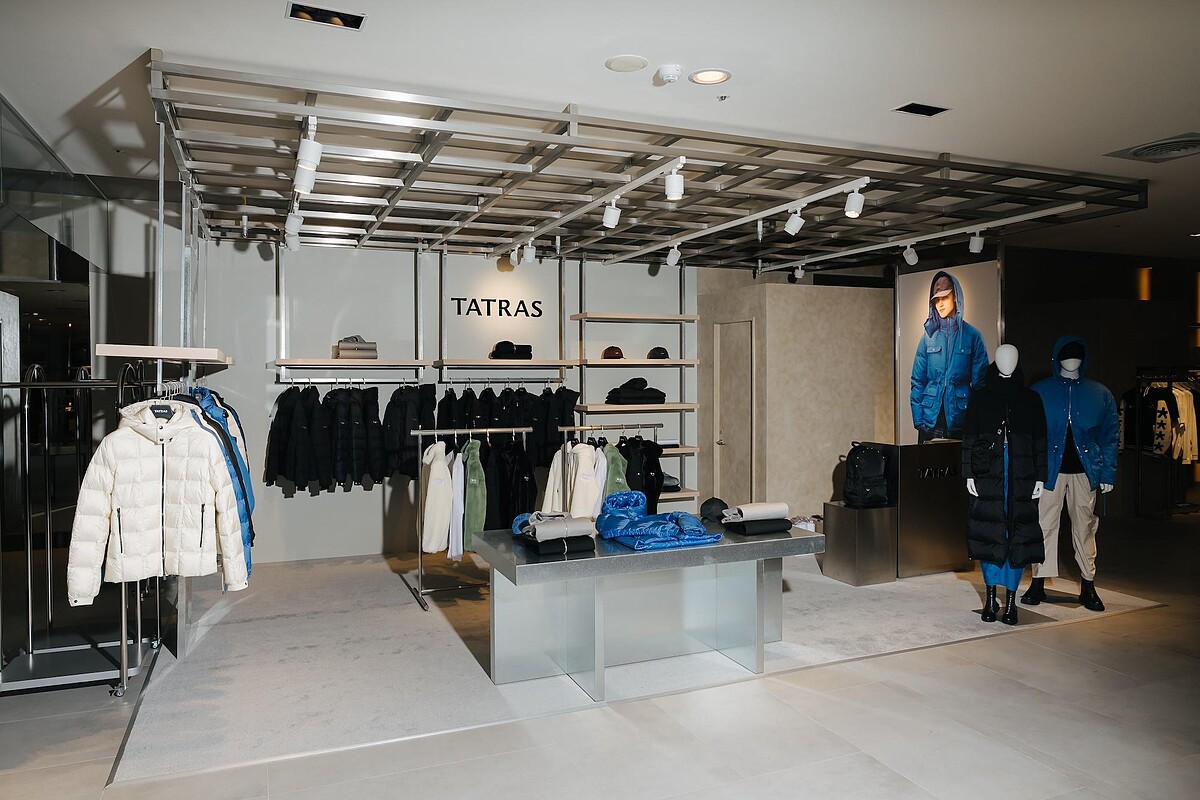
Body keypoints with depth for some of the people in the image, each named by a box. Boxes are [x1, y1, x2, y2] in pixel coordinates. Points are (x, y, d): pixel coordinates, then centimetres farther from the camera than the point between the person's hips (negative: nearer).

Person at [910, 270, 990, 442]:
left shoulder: (972, 335, 2)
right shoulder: (929, 336, 7)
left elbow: (980, 382, 1)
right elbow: (917, 381, 6)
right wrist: (918, 420, -3)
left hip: (960, 420, -1)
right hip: (931, 419, 1)